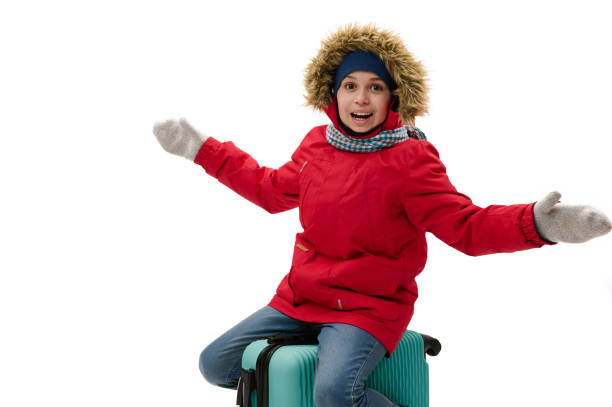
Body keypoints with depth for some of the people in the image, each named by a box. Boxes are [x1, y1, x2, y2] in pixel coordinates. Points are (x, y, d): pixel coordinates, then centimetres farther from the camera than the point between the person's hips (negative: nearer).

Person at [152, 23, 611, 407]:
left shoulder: (410, 158, -12)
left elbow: (465, 225, -16)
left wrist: (535, 223, -35)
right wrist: (203, 148, 25)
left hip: (369, 307, -7)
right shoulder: (317, 145, 7)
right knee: (216, 364, 7)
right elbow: (271, 189, 24)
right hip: (301, 298, 7)